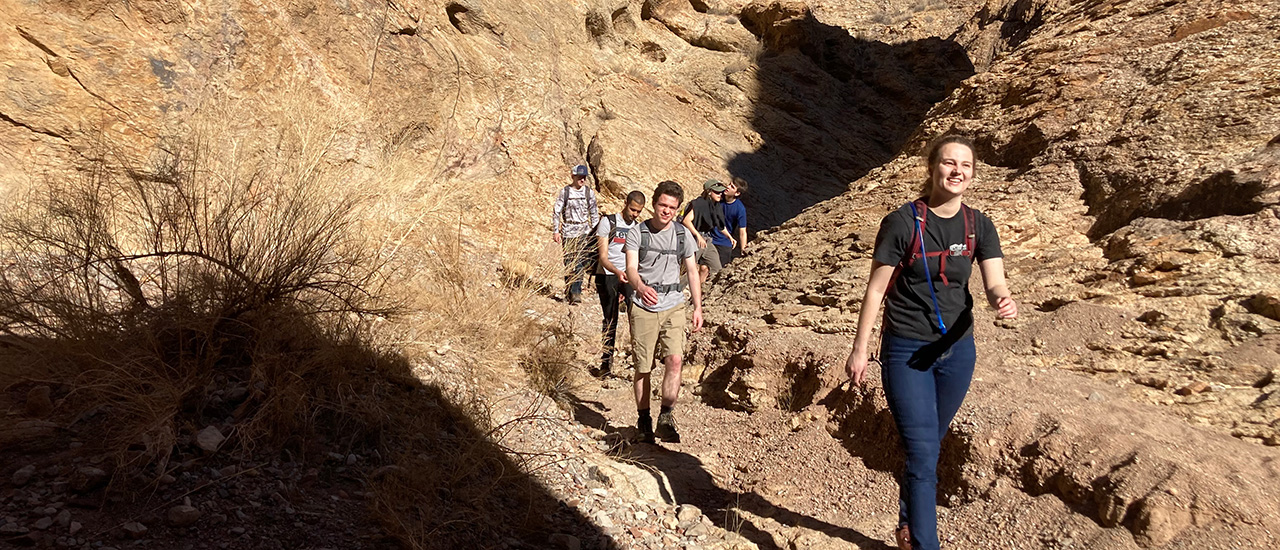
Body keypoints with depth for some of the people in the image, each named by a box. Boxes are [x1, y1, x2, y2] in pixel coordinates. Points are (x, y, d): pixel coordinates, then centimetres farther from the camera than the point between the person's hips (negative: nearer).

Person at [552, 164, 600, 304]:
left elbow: (594, 213, 11)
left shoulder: (589, 192, 4)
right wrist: (555, 231, -4)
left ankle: (575, 292, -14)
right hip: (568, 232, 0)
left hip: (584, 231, 0)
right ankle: (568, 292, 16)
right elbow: (556, 211, 2)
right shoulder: (565, 192, -1)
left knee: (580, 262, -14)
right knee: (568, 263, 4)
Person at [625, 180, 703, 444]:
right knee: (642, 367, 4)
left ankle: (666, 418, -9)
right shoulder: (637, 233, 0)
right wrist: (641, 287, -34)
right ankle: (643, 421, 18)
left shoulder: (683, 235, 8)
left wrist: (698, 307, 8)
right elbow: (631, 268, -12)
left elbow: (692, 273, 14)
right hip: (643, 308, -1)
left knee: (675, 359, -16)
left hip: (674, 306, 2)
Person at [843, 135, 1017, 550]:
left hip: (957, 349, 5)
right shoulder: (903, 222, -12)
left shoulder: (979, 227, 1)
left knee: (928, 447, 19)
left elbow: (994, 284, -8)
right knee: (922, 456, -9)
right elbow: (876, 289, -9)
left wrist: (1004, 301, -32)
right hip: (906, 351, -5)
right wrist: (859, 349, -8)